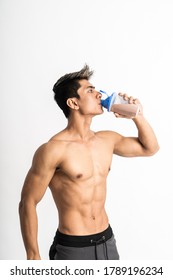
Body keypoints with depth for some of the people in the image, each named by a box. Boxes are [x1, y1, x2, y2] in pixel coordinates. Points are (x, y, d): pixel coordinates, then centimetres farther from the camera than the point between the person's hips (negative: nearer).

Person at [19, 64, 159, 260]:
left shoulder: (107, 140, 2)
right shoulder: (53, 149, -18)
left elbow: (149, 148, 16)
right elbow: (28, 203, -13)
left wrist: (137, 116, 1)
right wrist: (33, 257, -11)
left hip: (107, 241, 6)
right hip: (72, 248, -6)